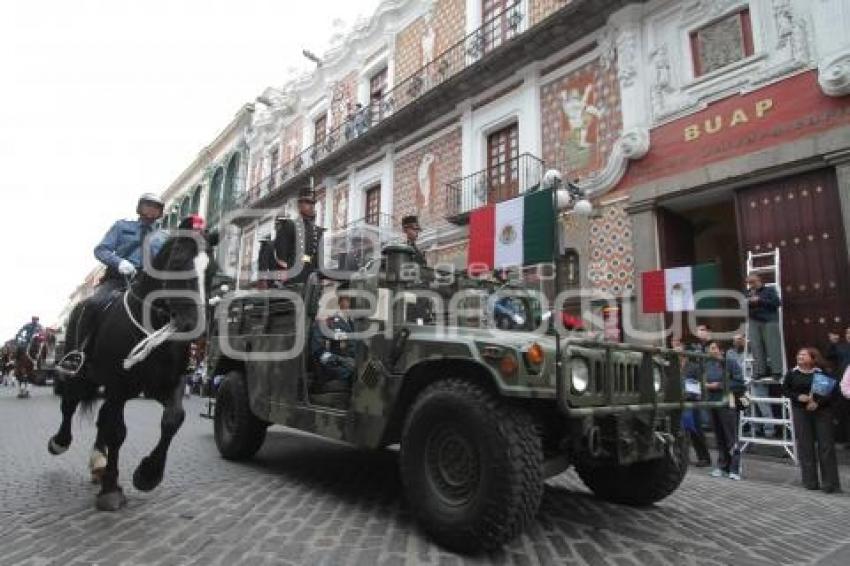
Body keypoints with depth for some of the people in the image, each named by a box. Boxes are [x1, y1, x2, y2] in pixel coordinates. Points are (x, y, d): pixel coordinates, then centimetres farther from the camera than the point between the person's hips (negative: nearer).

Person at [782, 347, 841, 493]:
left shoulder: (823, 373, -1)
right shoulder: (792, 373, 4)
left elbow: (834, 391, -5)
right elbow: (785, 390, 7)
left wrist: (818, 402, -16)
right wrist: (798, 396, -11)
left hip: (822, 411, -1)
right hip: (801, 412, 1)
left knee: (826, 445, -1)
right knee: (805, 445, 3)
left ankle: (830, 483, 8)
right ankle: (810, 481, 13)